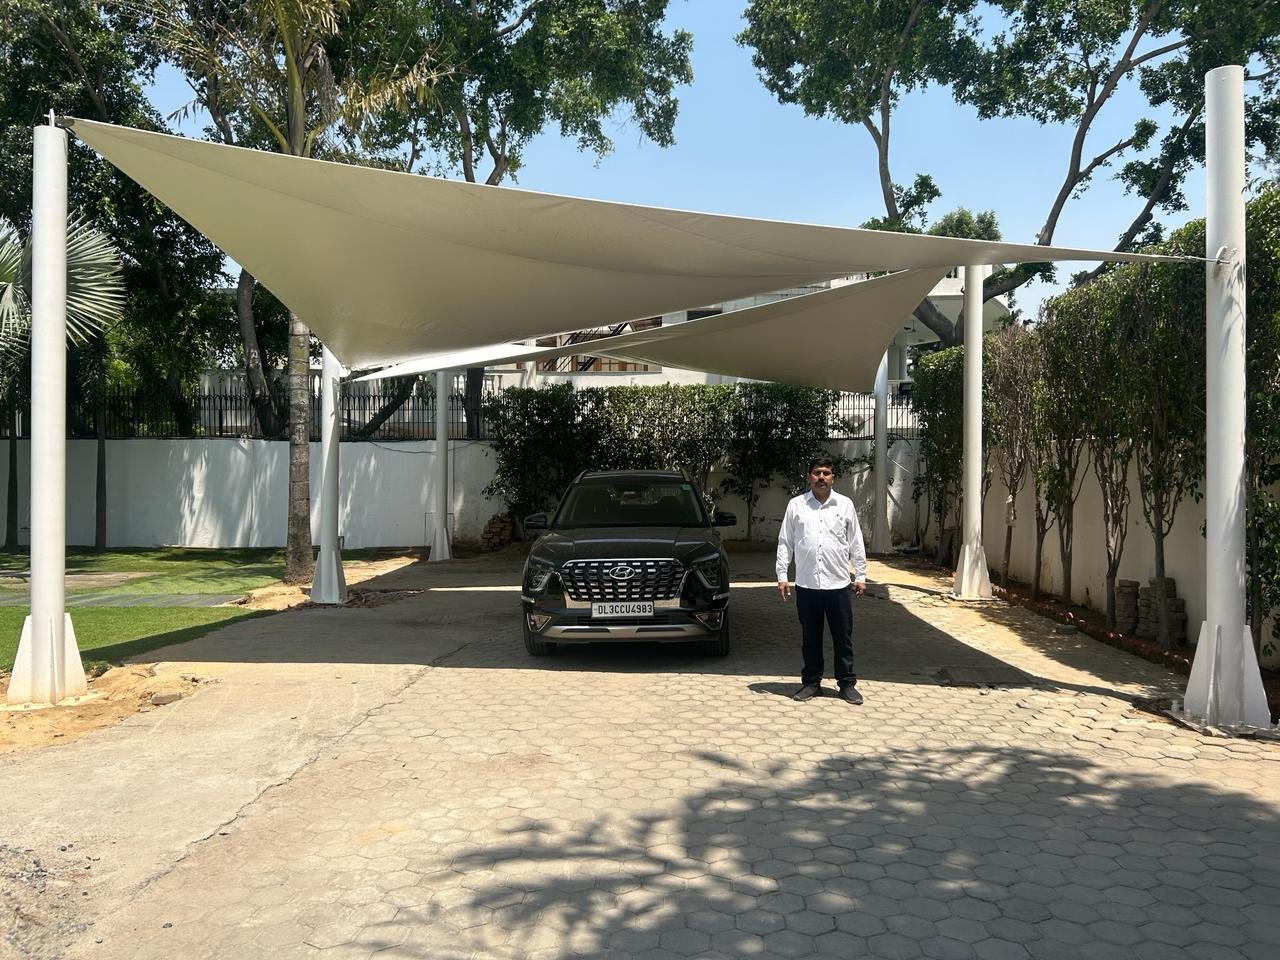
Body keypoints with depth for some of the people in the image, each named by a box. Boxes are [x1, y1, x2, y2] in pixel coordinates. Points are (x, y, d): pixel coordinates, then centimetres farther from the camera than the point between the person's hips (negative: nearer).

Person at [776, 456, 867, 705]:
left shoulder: (845, 505, 3)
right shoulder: (796, 505, 2)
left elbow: (856, 544, 7)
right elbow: (785, 543, 4)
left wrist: (860, 576, 4)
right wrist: (782, 575, -2)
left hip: (839, 584, 0)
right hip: (806, 585, 0)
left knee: (843, 638, 7)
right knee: (810, 638, 10)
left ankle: (847, 683, 18)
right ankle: (811, 682, 22)